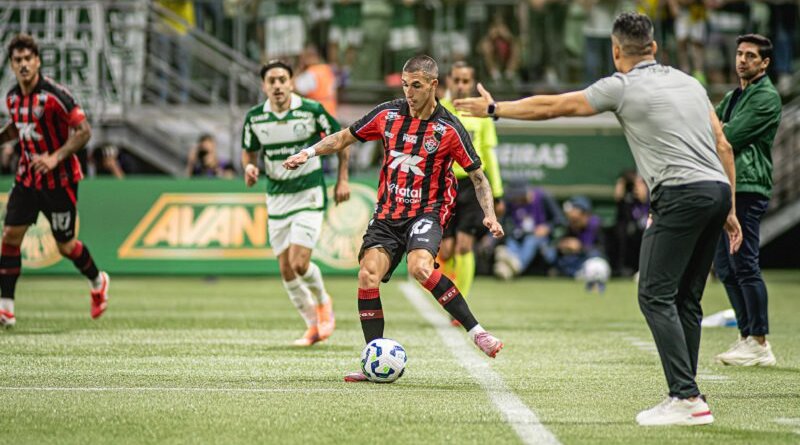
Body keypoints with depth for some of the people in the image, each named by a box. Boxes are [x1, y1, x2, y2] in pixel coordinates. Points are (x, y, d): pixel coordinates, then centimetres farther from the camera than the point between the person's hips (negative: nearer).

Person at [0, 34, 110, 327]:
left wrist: (55, 158, -29)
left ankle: (98, 283, 33)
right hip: (27, 177, 6)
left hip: (59, 179, -6)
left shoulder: (54, 95, -20)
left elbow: (84, 131, -20)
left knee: (65, 246, 3)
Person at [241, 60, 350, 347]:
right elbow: (249, 151, 13)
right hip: (276, 197, 4)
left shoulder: (312, 110, -11)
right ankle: (313, 324, 22)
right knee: (286, 270, 2)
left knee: (299, 264, -15)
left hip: (309, 195, -4)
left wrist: (342, 180, -2)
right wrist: (249, 167, -10)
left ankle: (322, 301, 17)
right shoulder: (254, 118, -3)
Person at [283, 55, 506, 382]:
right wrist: (309, 152, 4)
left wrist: (489, 215, -13)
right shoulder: (388, 114, 3)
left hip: (427, 212, -4)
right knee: (368, 275, -15)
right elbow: (345, 137, 16)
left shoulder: (449, 128, -7)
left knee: (419, 267, -32)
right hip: (387, 214, 4)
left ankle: (476, 332, -24)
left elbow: (477, 176, -1)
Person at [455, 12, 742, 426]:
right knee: (686, 300, 12)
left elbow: (551, 107, 10)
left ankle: (687, 398, -17)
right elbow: (724, 146, 18)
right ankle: (684, 397, 10)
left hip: (682, 193, -8)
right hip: (717, 189, 8)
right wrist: (730, 211, 22)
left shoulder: (621, 86, 2)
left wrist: (495, 108, 23)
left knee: (655, 295, -8)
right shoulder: (689, 81, 20)